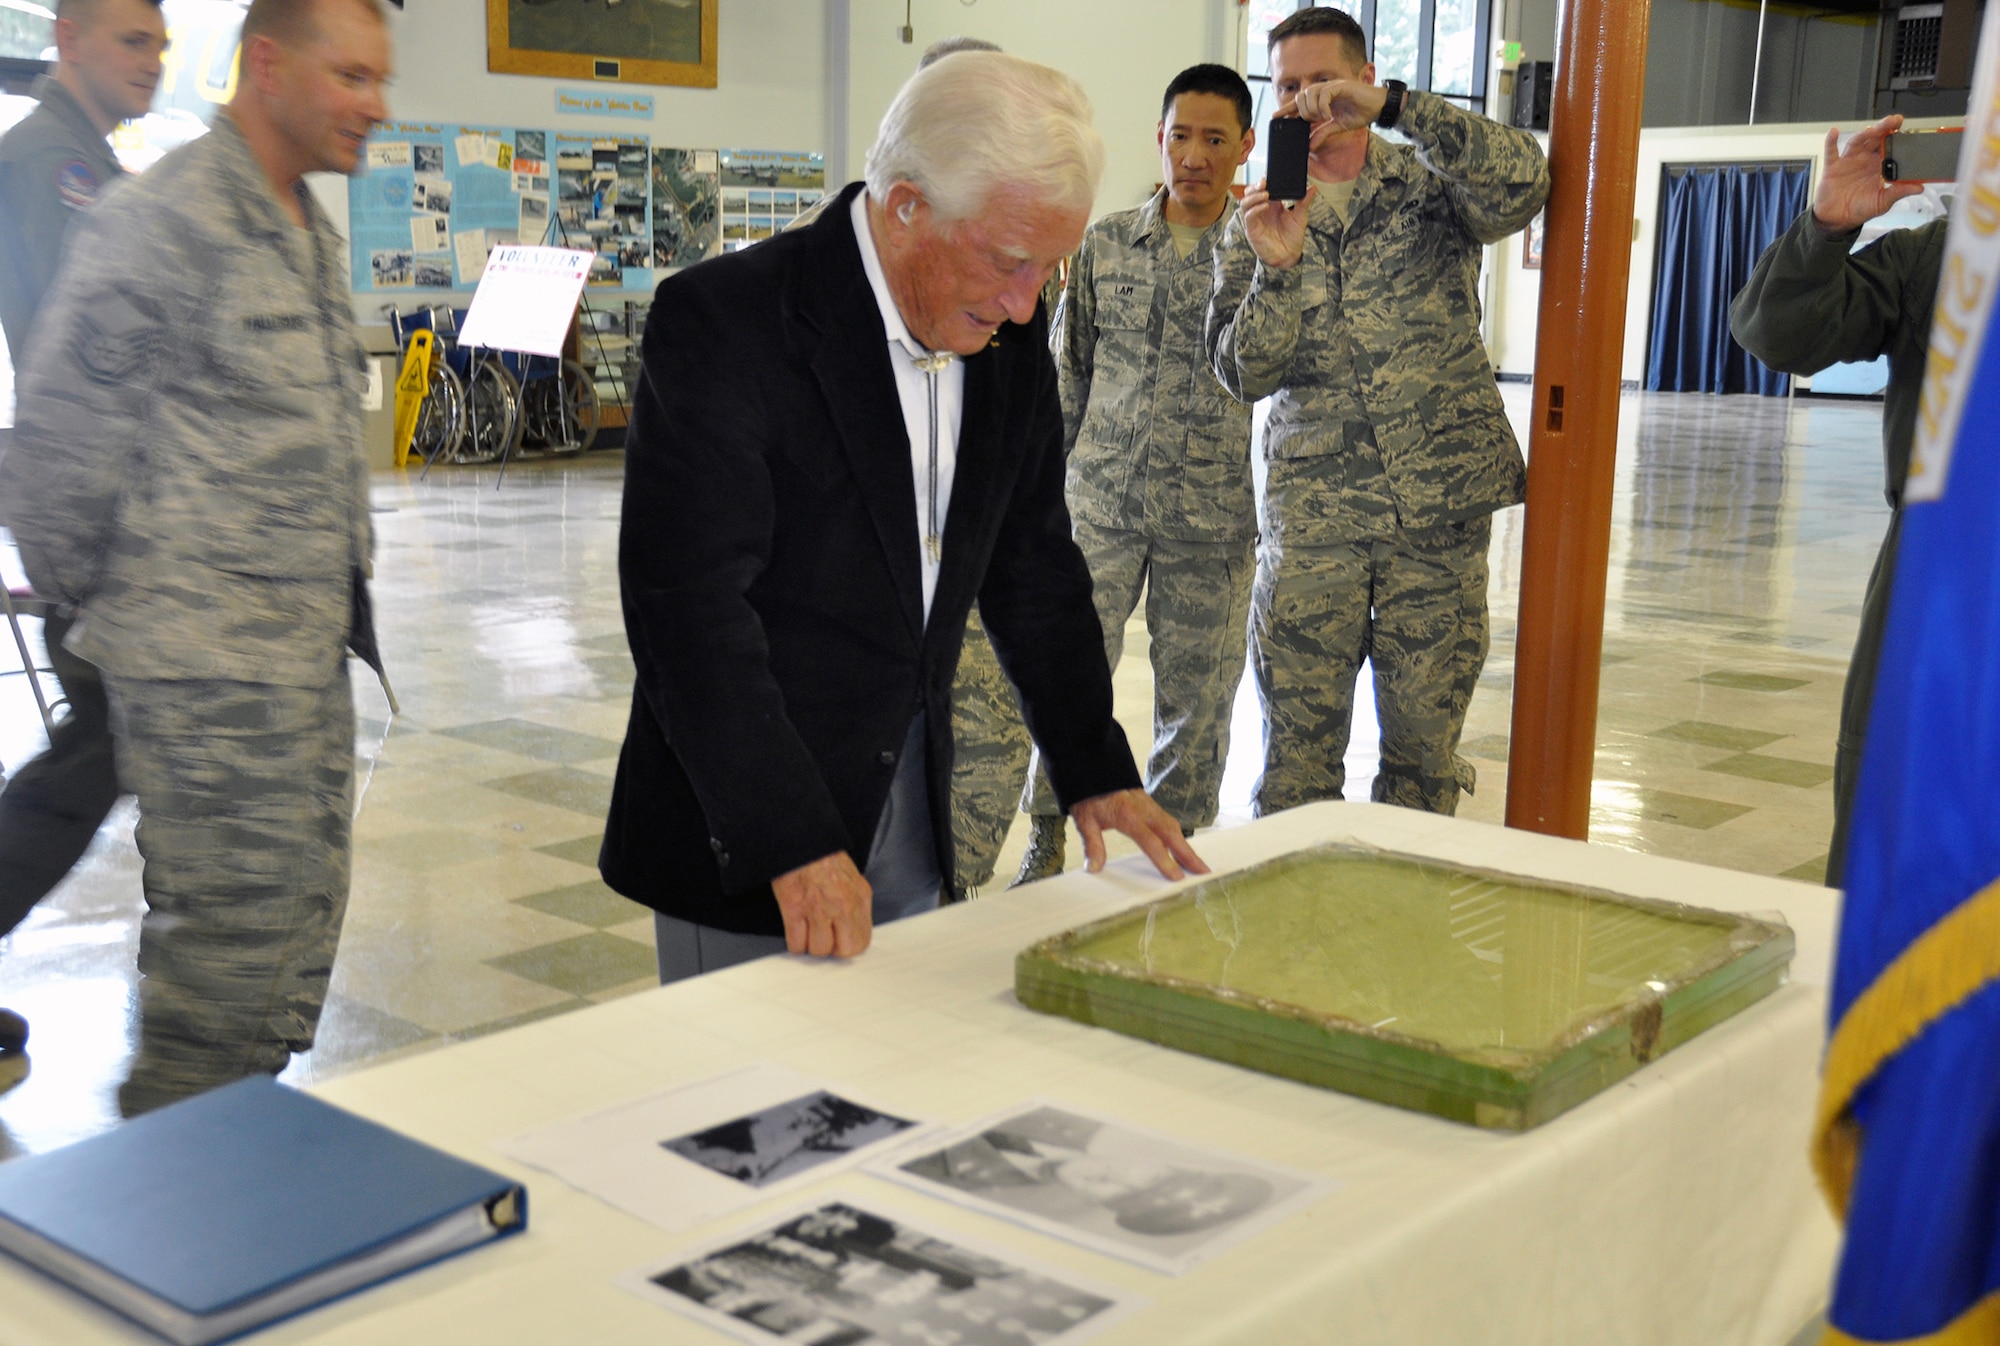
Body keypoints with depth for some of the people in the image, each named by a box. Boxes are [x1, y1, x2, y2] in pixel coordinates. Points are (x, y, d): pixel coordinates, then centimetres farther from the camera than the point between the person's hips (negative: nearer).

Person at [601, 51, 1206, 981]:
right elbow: (690, 602, -23)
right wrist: (794, 847, -26)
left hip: (912, 819, 6)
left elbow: (1033, 566, 14)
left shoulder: (1008, 337, 3)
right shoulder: (723, 321, -18)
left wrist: (1096, 770, 9)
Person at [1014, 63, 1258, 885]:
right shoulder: (1105, 243, 7)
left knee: (1194, 700, 7)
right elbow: (1068, 373, 13)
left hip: (1211, 516, -1)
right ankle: (1048, 843, 17)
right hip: (1101, 501, 1)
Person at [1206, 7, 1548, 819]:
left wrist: (1393, 107, -20)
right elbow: (1243, 372, 1)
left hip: (1440, 505, -1)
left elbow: (1520, 185, -16)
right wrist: (1277, 268, -14)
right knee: (1296, 754, 0)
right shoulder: (1257, 222, 11)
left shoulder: (1431, 184, 7)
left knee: (1425, 750, 5)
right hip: (1310, 515, 1)